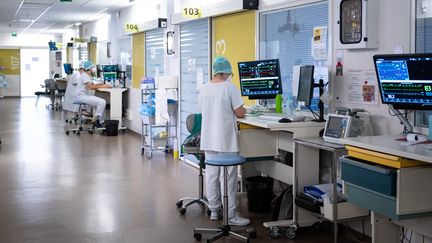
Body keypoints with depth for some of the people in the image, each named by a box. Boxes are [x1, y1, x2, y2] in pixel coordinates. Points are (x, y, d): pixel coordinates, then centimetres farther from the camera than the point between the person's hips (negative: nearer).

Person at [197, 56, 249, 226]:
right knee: (228, 177, -1)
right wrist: (243, 110, 11)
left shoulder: (204, 89, 4)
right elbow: (240, 113, -11)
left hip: (208, 139, 6)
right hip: (226, 140, -5)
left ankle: (214, 210, 20)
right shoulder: (229, 87, -11)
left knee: (211, 174, 11)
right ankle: (230, 215, 3)